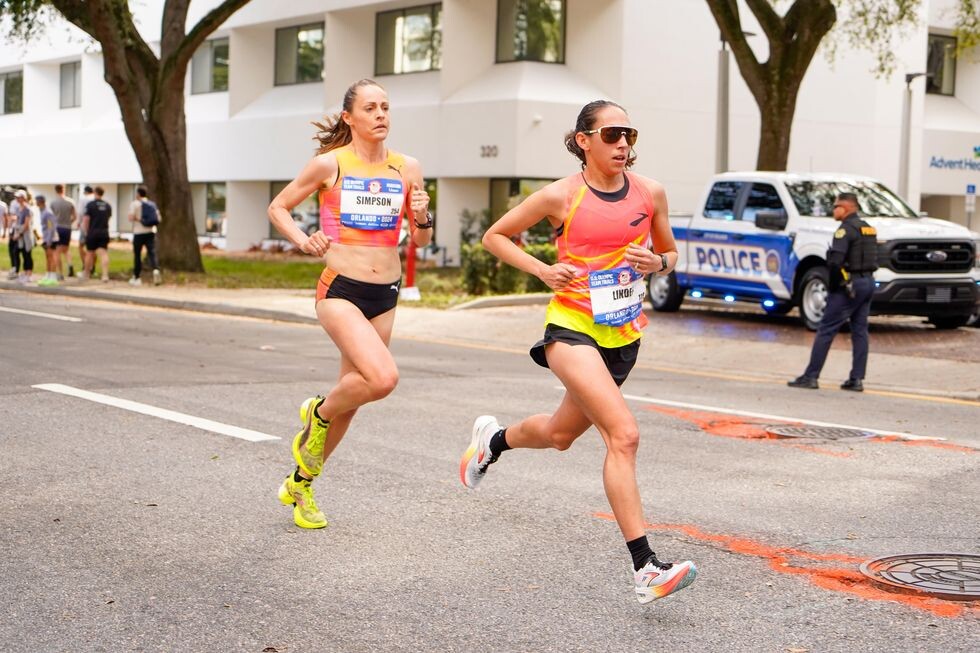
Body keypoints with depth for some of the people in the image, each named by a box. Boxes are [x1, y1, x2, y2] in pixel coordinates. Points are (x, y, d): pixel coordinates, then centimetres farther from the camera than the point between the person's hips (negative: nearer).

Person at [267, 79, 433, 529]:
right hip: (340, 290, -5)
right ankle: (318, 413, 6)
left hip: (385, 295, 5)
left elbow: (421, 241, 13)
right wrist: (303, 242, -12)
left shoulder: (407, 169, 5)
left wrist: (422, 218, -9)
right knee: (383, 378, -26)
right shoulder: (330, 164, -5)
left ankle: (300, 484, 31)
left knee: (352, 396, 11)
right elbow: (278, 208, 5)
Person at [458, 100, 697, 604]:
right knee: (624, 434, -23)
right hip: (572, 326, -6)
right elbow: (495, 236, 4)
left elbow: (670, 253, 16)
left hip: (624, 335, 6)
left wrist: (657, 263, -8)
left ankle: (493, 440, 56)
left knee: (560, 435, 22)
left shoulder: (650, 193, 1)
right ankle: (646, 569, -23)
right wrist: (543, 270, -11)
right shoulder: (561, 196, -9)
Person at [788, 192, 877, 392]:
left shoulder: (846, 229, -13)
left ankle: (811, 376, -4)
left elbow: (835, 261, -23)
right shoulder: (868, 229, 15)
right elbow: (872, 258, 14)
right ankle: (857, 379, 9)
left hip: (850, 285, -9)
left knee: (825, 330, -4)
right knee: (860, 332, 10)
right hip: (868, 282, 9)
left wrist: (833, 285, -11)